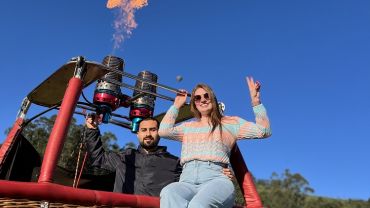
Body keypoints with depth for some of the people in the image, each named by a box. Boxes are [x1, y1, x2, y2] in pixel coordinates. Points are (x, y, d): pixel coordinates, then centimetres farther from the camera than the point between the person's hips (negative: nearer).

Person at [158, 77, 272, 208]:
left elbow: (263, 131, 12)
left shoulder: (230, 122, 21)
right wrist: (176, 105, 27)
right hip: (186, 182, 3)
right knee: (168, 193, -37)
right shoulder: (188, 126, 32)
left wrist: (255, 101, 4)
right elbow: (163, 131, 15)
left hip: (215, 180, -2)